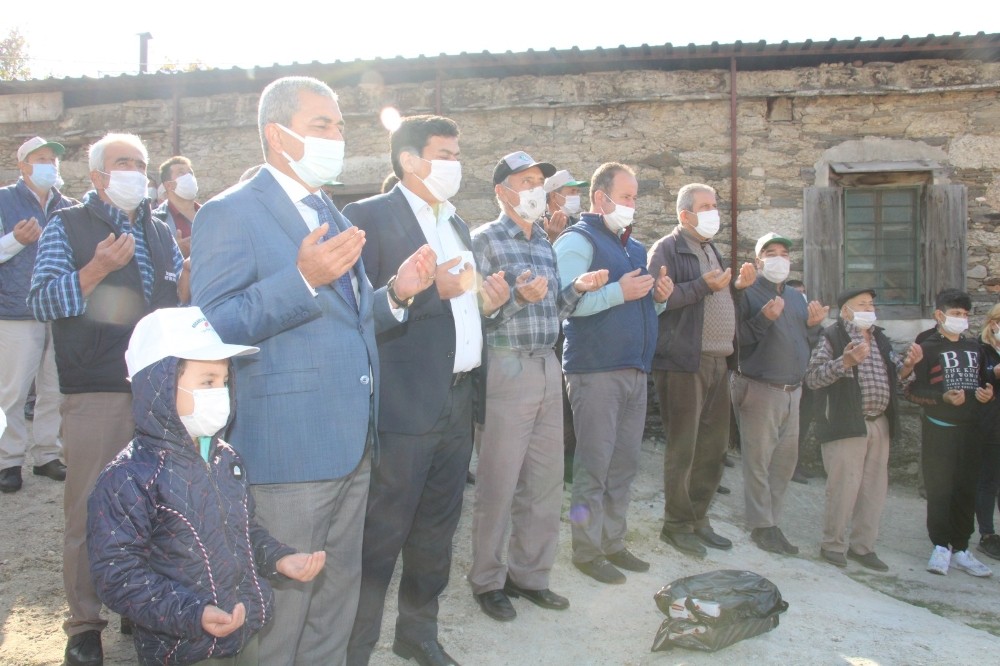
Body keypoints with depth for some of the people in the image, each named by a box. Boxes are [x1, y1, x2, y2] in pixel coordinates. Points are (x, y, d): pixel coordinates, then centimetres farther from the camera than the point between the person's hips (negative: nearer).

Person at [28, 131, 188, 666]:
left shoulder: (160, 234, 17)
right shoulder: (67, 227, 3)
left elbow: (181, 304, 20)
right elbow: (40, 302, -6)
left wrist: (189, 281, -2)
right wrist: (97, 269, -20)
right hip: (96, 393, -4)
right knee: (89, 510, 0)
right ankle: (84, 623, 15)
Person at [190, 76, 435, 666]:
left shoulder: (333, 216, 17)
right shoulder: (231, 213, -9)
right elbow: (212, 327, -18)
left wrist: (396, 294, 3)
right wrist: (303, 278, -29)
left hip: (352, 442, 8)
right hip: (289, 445, -8)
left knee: (340, 594, 19)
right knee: (283, 601, 6)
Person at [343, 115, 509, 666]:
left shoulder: (456, 224, 18)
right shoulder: (370, 216, -7)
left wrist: (487, 301, 3)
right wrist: (425, 288, -22)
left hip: (458, 402, 8)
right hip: (405, 406, -7)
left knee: (436, 533, 17)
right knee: (381, 538, 1)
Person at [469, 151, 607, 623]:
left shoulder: (545, 245, 17)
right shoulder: (485, 239, -4)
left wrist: (577, 288, 1)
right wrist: (520, 296, -26)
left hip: (548, 368, 7)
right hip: (507, 367, -7)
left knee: (546, 481, 10)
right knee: (498, 483, 0)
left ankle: (531, 575, 24)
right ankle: (488, 581, 16)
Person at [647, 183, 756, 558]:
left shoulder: (710, 250, 22)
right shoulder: (667, 249, -5)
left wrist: (738, 286, 10)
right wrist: (703, 286, -20)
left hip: (718, 361, 9)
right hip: (684, 361, -8)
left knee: (714, 444, 12)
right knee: (683, 447, -1)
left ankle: (698, 518, 25)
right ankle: (676, 524, 11)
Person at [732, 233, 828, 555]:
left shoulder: (796, 297, 19)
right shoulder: (747, 293, -3)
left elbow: (805, 343, 20)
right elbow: (738, 337, -15)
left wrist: (813, 325, 1)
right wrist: (764, 319, -26)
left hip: (792, 391, 7)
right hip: (760, 390, -7)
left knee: (786, 459, 10)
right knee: (759, 460, -3)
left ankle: (773, 521, 21)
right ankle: (761, 526, 7)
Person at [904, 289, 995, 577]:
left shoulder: (974, 348, 14)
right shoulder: (927, 348, -4)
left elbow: (984, 381, 25)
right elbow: (912, 390, -10)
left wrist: (988, 392, 3)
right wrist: (944, 397, -22)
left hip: (970, 429, 5)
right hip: (939, 430, -5)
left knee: (967, 490, 6)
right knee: (940, 489, -3)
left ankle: (960, 548, 16)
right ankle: (941, 546, 8)